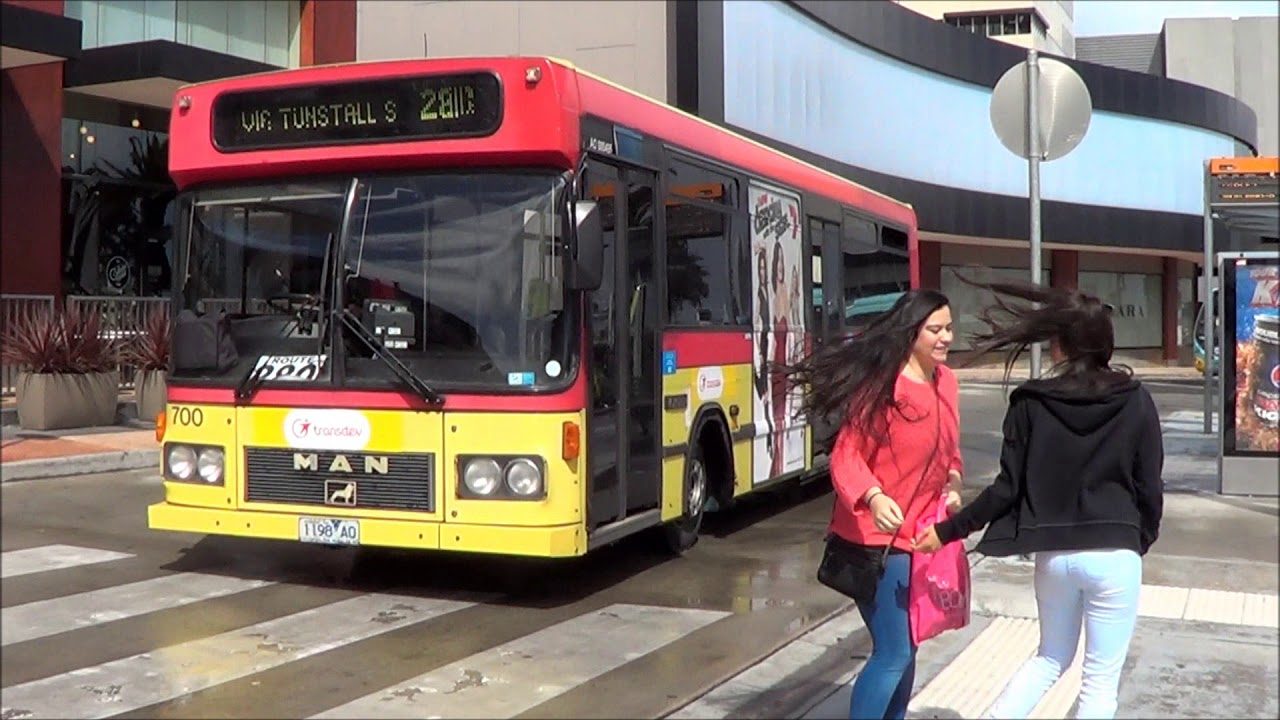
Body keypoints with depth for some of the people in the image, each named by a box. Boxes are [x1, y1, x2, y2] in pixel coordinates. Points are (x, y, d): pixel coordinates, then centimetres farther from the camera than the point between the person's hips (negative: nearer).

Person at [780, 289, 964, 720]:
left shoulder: (946, 382, 6)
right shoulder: (882, 384, -18)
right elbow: (846, 455, -21)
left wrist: (953, 484, -1)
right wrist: (873, 498, -37)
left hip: (921, 535, 8)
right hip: (878, 539, -8)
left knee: (905, 647, 19)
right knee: (894, 652, -8)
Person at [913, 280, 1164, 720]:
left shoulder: (1031, 402, -5)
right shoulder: (1135, 401, -4)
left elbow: (1008, 488, -6)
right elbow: (1149, 487, -1)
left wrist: (948, 530, 3)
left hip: (1054, 554, 2)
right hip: (1114, 556, -2)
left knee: (1051, 656, 24)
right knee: (1101, 679, 9)